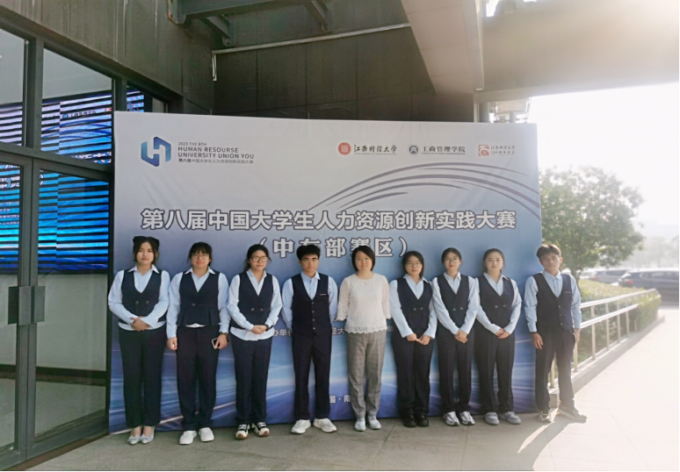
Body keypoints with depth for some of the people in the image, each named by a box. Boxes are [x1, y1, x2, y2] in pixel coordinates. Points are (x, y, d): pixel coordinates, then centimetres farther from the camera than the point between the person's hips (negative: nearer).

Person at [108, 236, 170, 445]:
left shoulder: (162, 276, 3)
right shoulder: (122, 275, 7)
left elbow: (164, 303, -6)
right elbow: (114, 302, 0)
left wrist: (146, 321, -17)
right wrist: (133, 319, -13)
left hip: (154, 332, -1)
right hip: (128, 332, 2)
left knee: (152, 377, 3)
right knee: (131, 377, 3)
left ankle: (149, 424, 14)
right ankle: (135, 425, 13)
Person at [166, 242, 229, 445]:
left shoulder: (219, 278, 4)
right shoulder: (179, 278, 8)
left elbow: (224, 307, 2)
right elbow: (173, 307, 5)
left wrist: (223, 332, -4)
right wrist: (171, 334, -1)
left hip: (209, 332, -1)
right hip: (185, 332, 1)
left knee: (208, 379, 4)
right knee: (185, 379, 2)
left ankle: (205, 424, 17)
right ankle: (188, 426, 13)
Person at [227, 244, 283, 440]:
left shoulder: (272, 280, 7)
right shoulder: (238, 279, -1)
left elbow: (277, 306, 5)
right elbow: (232, 307, -6)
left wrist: (266, 325, -10)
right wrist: (250, 326, -13)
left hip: (265, 336, 2)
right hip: (242, 335, -2)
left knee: (260, 379, 7)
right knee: (243, 379, 2)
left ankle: (260, 420, 18)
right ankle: (243, 421, 12)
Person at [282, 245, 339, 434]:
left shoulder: (328, 282, -1)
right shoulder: (291, 283, -5)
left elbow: (332, 307, 8)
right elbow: (286, 309, 3)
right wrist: (294, 328, 9)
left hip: (323, 334, 1)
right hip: (300, 335, -1)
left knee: (323, 376, 6)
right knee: (301, 377, 4)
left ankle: (322, 417, 18)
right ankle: (302, 418, 15)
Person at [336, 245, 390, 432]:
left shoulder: (381, 280, 3)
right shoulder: (348, 282, -2)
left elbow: (386, 304, 8)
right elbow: (342, 306, 2)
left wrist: (387, 324, 8)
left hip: (378, 331, 1)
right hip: (355, 332, -1)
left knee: (375, 374, 6)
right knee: (356, 375, 2)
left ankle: (373, 414, 20)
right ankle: (360, 416, 14)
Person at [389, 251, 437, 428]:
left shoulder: (429, 286, 13)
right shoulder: (396, 284, 3)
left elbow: (433, 311, 7)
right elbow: (396, 310, -6)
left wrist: (429, 333, -6)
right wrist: (408, 333, -13)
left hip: (425, 337, 3)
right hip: (403, 336, -3)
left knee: (423, 374, 5)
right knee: (405, 374, 2)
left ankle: (422, 412, 15)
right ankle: (407, 413, 11)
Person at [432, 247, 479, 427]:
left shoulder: (470, 281, 8)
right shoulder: (437, 281, 1)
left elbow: (473, 307, 0)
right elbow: (440, 309, -7)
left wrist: (464, 330, -10)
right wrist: (455, 331, -11)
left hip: (466, 332, 2)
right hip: (446, 332, -2)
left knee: (465, 370, 6)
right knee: (446, 371, 2)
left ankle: (464, 408, 17)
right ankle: (449, 410, 12)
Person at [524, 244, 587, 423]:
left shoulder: (569, 280, 5)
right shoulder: (534, 281, -8)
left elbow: (576, 305, 9)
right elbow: (530, 307, -9)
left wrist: (577, 327, 6)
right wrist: (534, 332, -12)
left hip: (566, 330, 4)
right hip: (545, 332, -3)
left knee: (565, 369, 15)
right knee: (543, 371, 5)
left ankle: (567, 405, 30)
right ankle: (544, 408, 18)